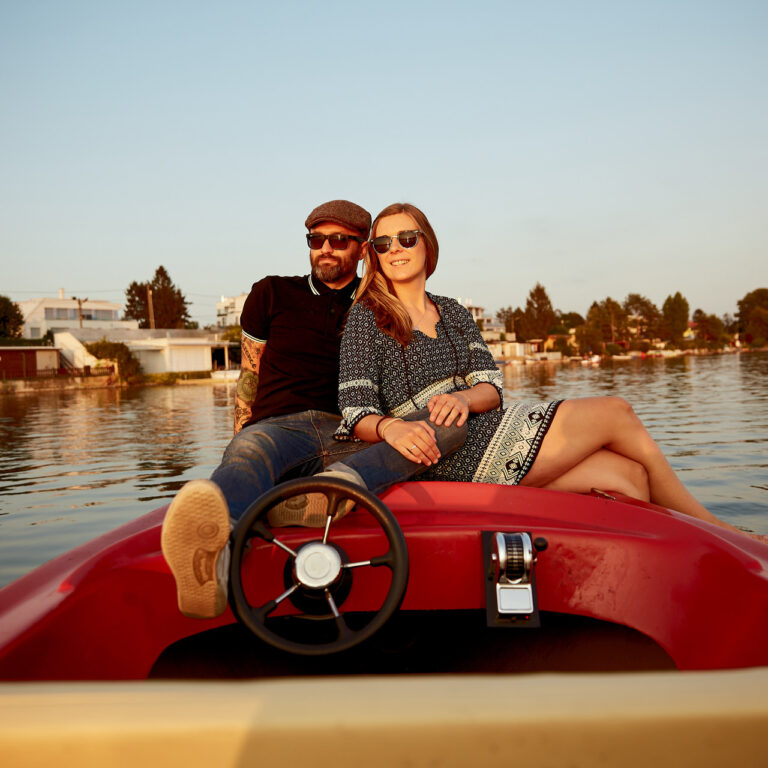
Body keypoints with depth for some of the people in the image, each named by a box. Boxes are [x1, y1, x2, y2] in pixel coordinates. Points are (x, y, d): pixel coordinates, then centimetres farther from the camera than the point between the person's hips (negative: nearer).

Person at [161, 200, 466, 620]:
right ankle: (213, 553, -72)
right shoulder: (272, 294, 18)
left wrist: (406, 428, -6)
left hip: (352, 440, 2)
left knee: (453, 421, -25)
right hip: (278, 427, -1)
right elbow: (249, 379, 20)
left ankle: (337, 487, -52)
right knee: (250, 452, -38)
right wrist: (241, 441, 7)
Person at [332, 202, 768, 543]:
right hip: (450, 460, -6)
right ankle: (720, 533, 12)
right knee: (617, 413, -5)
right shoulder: (368, 317, 0)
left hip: (489, 434, 6)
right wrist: (390, 428, -34)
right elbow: (355, 412, -11)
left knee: (629, 476, -8)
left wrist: (463, 397, -18)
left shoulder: (453, 313, 17)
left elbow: (492, 388, 6)